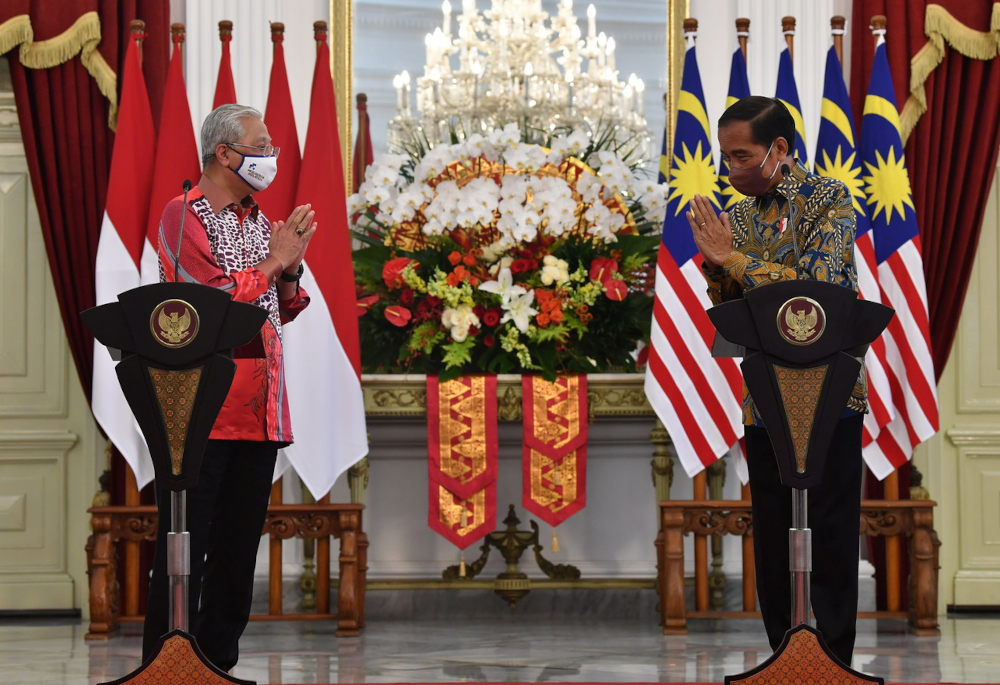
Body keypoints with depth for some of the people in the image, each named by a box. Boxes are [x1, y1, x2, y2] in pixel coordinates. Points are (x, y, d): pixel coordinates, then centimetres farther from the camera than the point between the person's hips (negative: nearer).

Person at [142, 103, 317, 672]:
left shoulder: (259, 221, 17)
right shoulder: (185, 215, -5)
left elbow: (280, 311, 19)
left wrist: (291, 270, 1)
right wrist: (274, 261, -8)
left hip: (258, 407, 7)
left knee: (239, 544, 8)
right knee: (185, 545, -5)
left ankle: (220, 660, 14)